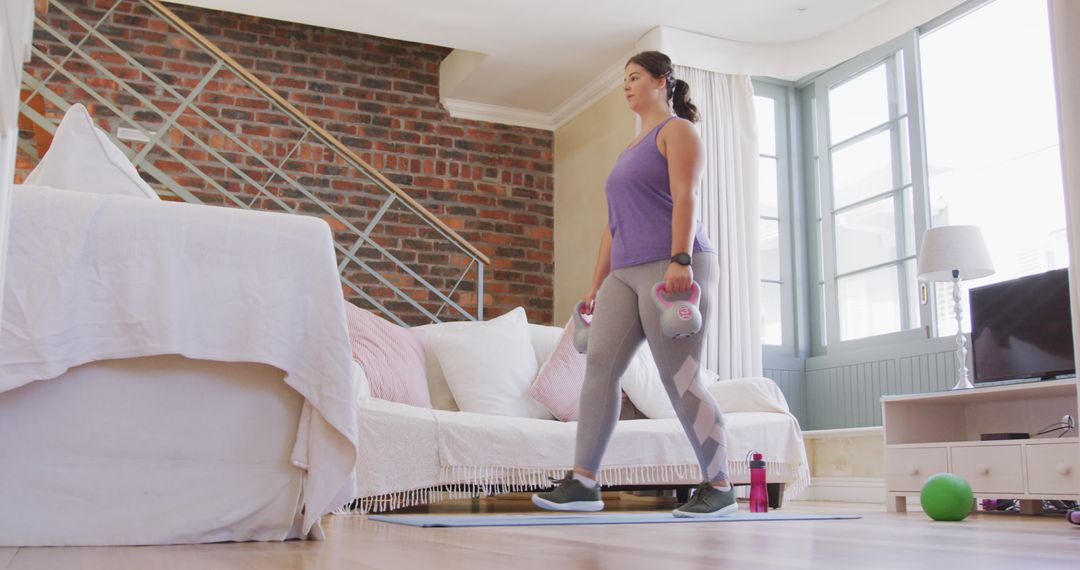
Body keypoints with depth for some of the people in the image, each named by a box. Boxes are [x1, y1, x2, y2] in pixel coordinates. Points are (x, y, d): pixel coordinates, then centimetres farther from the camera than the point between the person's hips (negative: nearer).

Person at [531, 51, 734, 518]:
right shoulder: (632, 149, 27)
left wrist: (680, 261, -24)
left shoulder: (677, 131, 3)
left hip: (671, 269, -8)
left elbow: (685, 198, -12)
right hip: (626, 274, 8)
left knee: (680, 379, -9)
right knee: (599, 364, -6)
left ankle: (718, 488, 2)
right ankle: (583, 482, -7)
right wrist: (597, 284, 20)